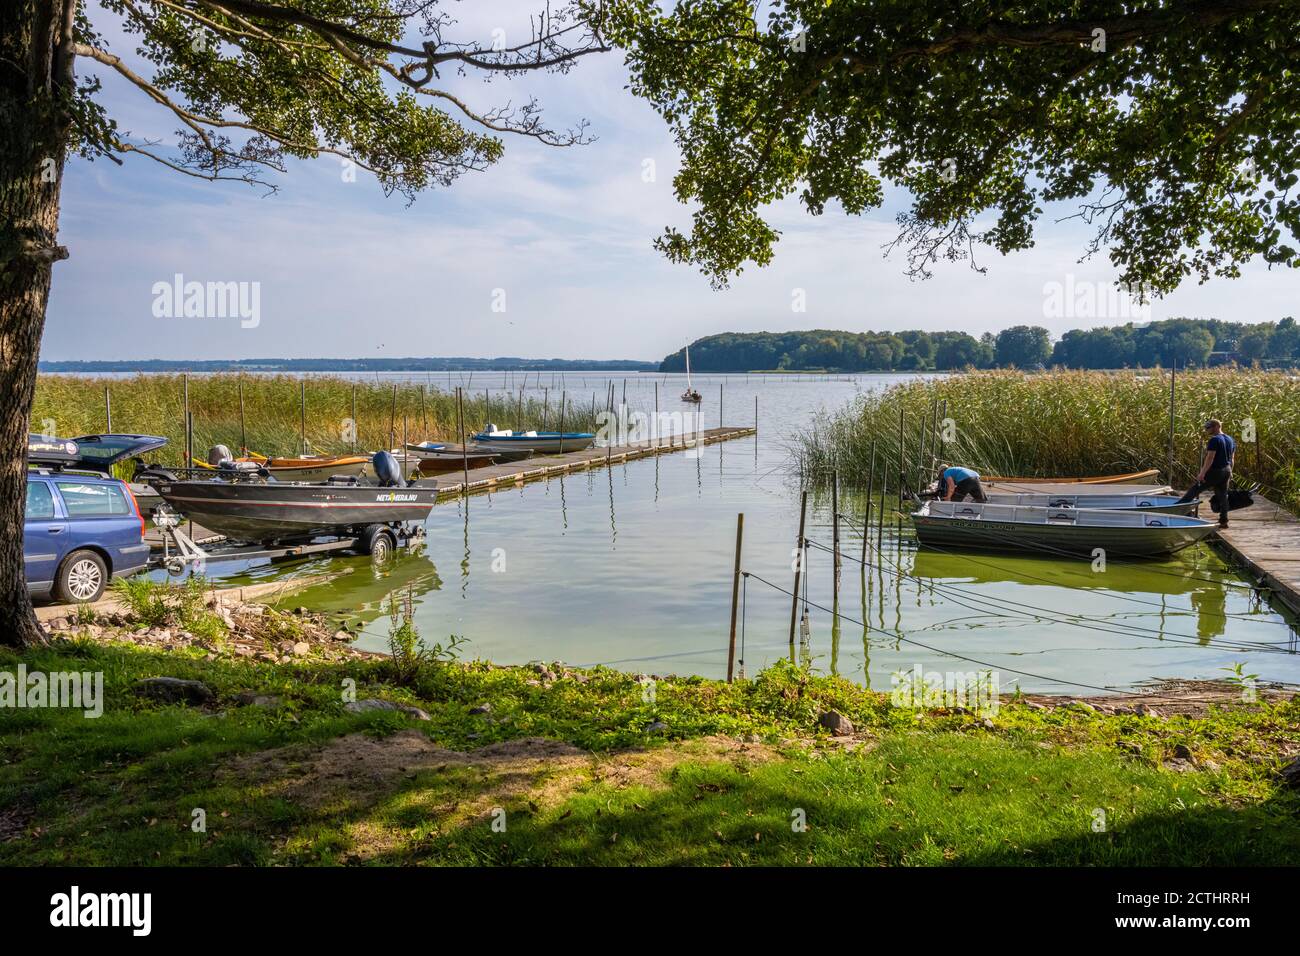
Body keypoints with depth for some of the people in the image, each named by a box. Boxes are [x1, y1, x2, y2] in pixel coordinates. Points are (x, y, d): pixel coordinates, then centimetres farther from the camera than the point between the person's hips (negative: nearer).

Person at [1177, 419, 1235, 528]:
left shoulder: (1214, 440, -15)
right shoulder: (1230, 440, 12)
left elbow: (1210, 458, -22)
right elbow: (1232, 458, 17)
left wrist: (1202, 473, -24)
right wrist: (1230, 472, 24)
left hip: (1215, 471, -8)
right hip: (1226, 471, 8)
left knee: (1195, 489, -2)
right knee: (1223, 495, 11)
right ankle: (1224, 521, 11)